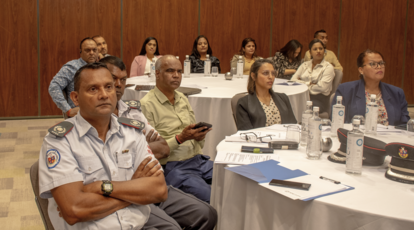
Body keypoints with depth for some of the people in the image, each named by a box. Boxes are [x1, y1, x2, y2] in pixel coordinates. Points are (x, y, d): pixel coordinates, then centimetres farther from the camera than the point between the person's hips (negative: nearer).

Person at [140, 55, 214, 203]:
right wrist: (180, 138, -21)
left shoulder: (183, 99, 17)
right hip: (173, 167, -7)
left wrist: (199, 136, -3)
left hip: (199, 160, 7)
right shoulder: (147, 104, -7)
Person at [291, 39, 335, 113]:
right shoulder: (305, 65, 19)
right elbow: (293, 80, 7)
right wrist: (309, 84, -5)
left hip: (319, 100, -4)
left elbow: (322, 87, -9)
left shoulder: (328, 67, 4)